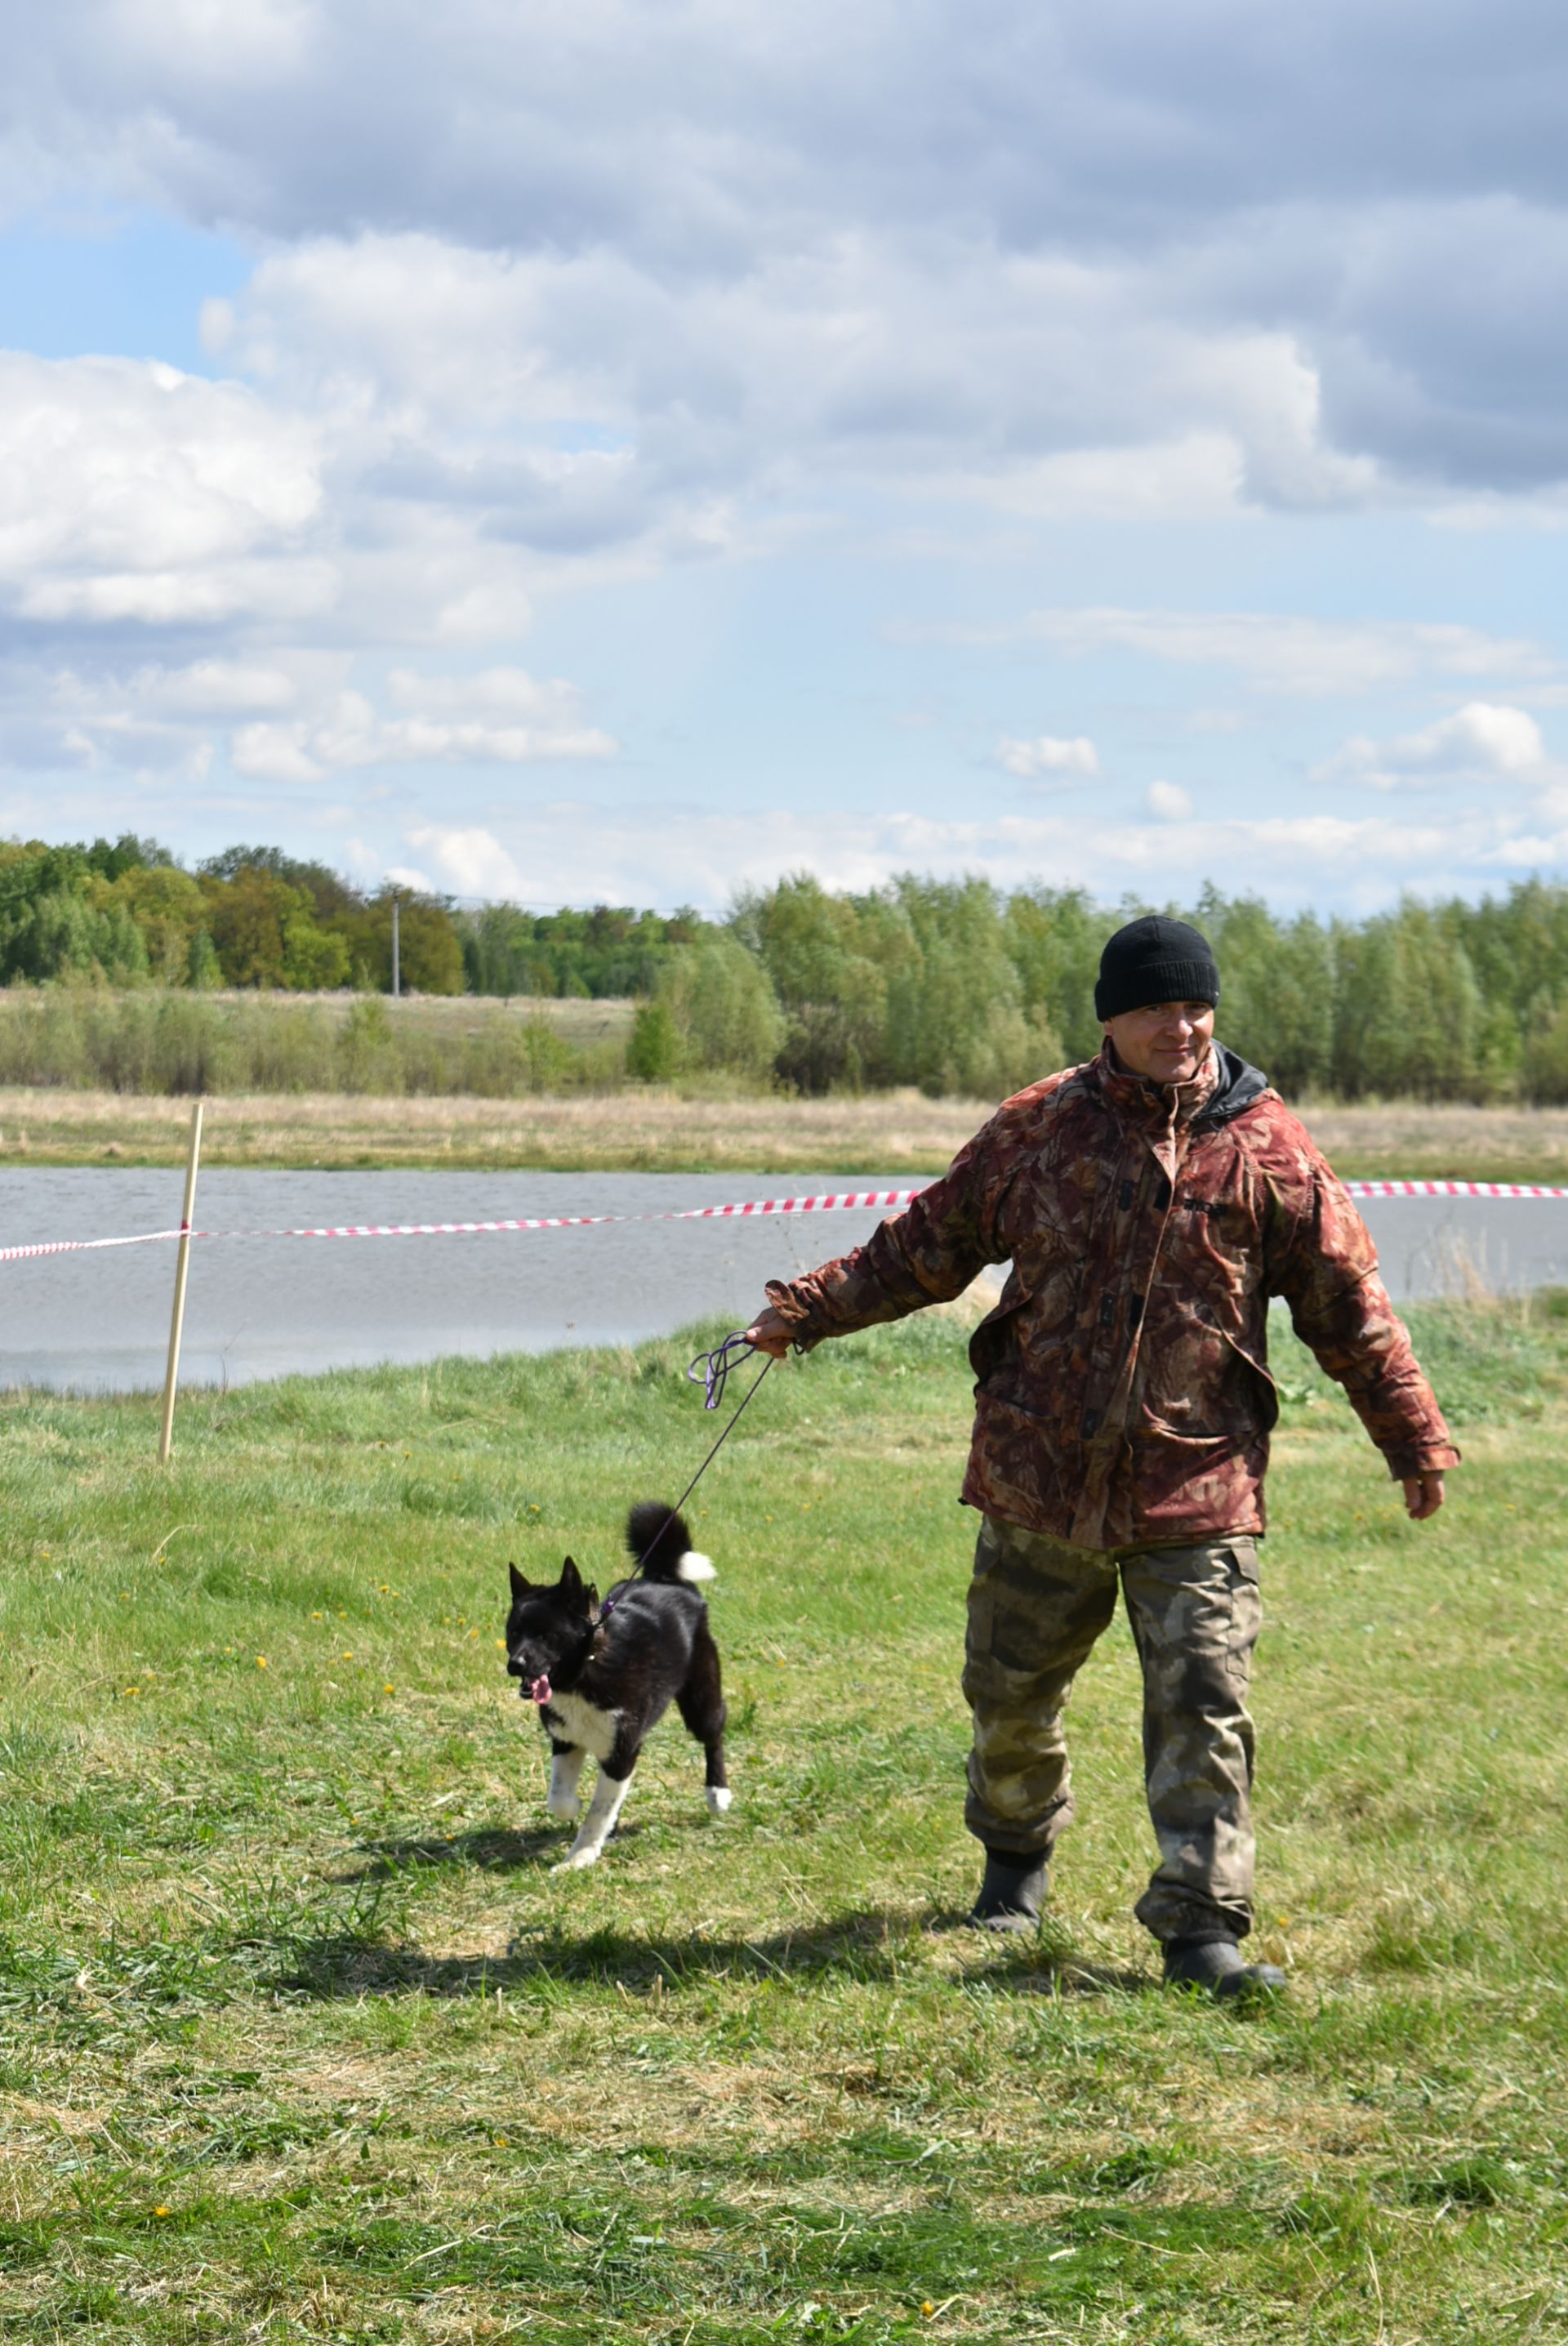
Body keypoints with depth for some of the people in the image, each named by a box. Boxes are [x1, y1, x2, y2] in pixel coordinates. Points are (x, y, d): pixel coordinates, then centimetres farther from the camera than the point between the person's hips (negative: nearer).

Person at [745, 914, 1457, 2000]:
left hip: (1197, 1487, -2)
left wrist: (1417, 1441, 7)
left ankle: (1204, 1927, -3)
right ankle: (1017, 1852, 41)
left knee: (1204, 1704, -8)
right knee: (1012, 1687, 14)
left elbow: (1350, 1307, 5)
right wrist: (809, 1309, 5)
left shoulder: (1267, 1146, -1)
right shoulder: (1041, 1127, 2)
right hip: (1038, 1477, 2)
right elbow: (931, 1242, 12)